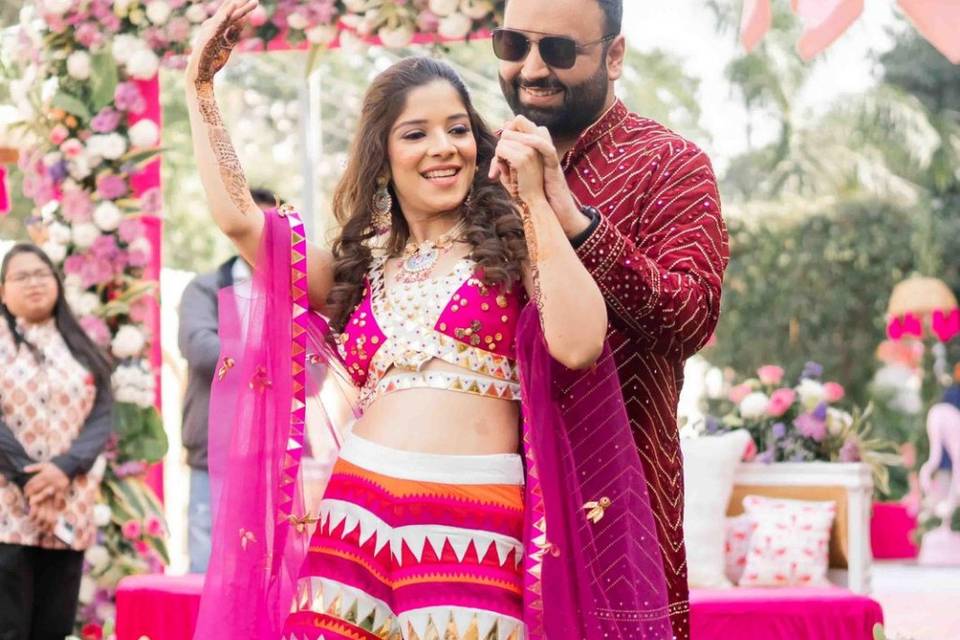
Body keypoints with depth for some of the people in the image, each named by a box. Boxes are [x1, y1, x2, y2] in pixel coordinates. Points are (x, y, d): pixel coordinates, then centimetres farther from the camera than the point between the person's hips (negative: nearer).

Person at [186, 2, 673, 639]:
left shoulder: (512, 242, 9)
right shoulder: (361, 267, 19)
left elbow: (578, 344, -10)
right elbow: (237, 217, 10)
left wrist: (535, 202, -7)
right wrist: (201, 86, 14)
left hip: (478, 531, -3)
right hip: (357, 515, 3)